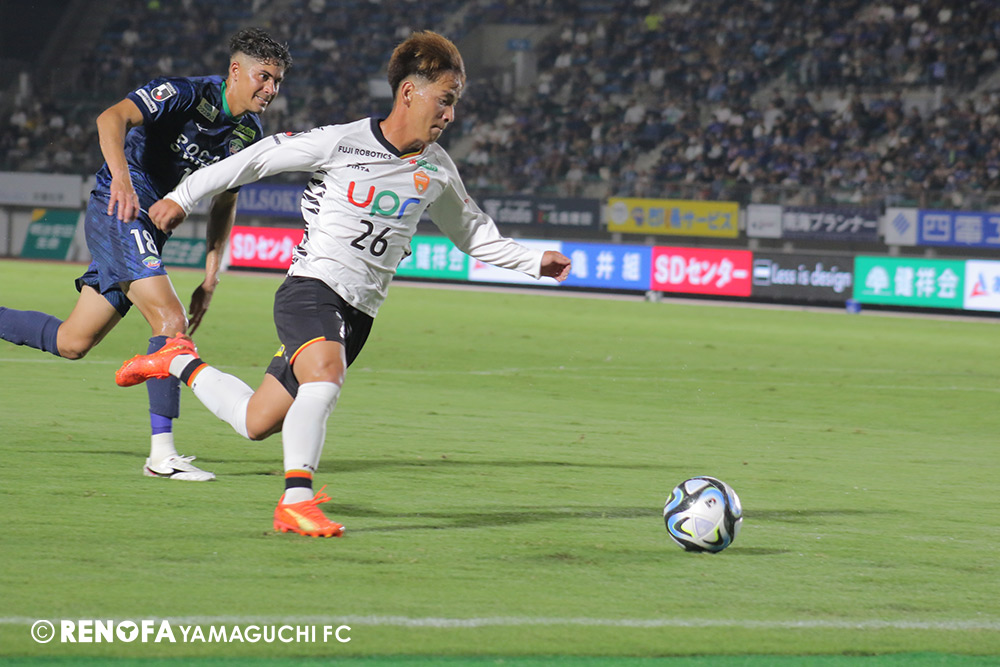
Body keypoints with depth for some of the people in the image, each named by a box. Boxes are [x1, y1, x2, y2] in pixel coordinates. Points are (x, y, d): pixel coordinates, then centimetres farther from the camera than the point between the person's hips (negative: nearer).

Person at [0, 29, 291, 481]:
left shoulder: (249, 134, 7)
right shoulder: (186, 95, -16)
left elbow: (224, 204, 16)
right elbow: (112, 118, -30)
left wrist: (211, 279, 9)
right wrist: (121, 176, -47)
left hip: (149, 230, 9)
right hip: (119, 212, -9)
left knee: (72, 343, 10)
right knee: (170, 321, -21)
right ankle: (161, 452, -20)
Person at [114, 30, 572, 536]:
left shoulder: (436, 170, 8)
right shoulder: (341, 143, -9)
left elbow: (471, 232, 25)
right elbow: (258, 159, 1)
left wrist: (534, 262, 17)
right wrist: (183, 197, 6)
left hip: (359, 312, 6)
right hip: (310, 288, -6)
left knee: (256, 423, 7)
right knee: (325, 372, -37)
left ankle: (181, 363, 35)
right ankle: (296, 501, -31)